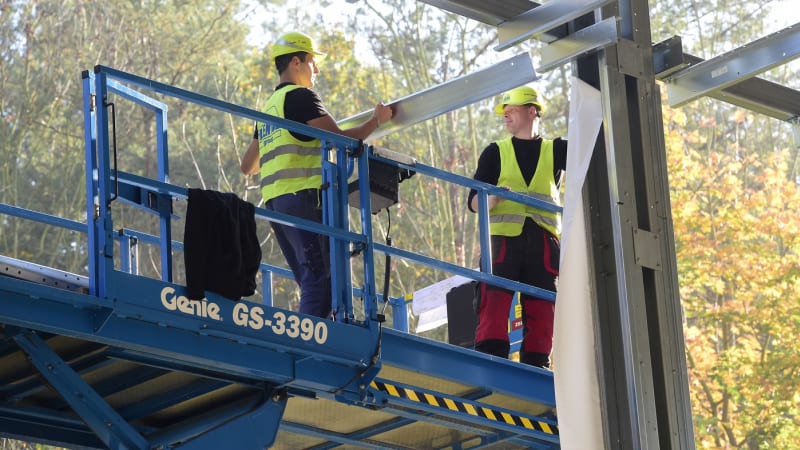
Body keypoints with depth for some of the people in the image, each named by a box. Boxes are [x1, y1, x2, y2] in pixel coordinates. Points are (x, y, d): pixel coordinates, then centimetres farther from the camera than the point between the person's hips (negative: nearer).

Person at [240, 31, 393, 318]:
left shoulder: (269, 106, 24)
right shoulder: (300, 96, -2)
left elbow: (248, 166, 28)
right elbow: (339, 139, -10)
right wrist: (376, 121, 5)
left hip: (275, 201, 9)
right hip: (304, 196, -9)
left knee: (311, 283, 8)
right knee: (320, 279, -15)